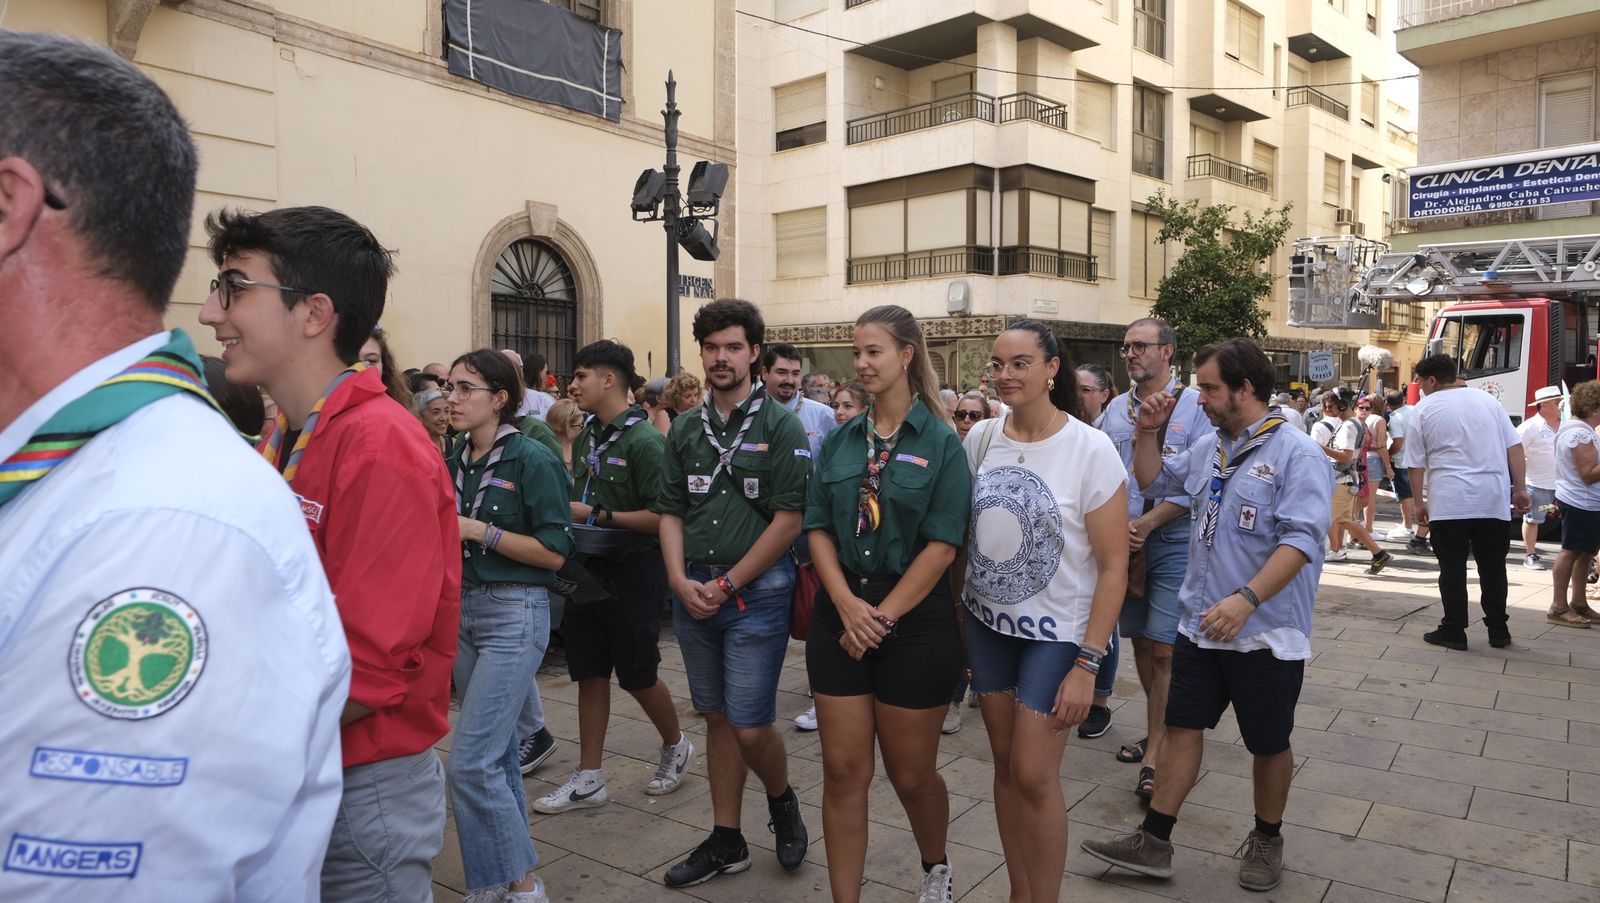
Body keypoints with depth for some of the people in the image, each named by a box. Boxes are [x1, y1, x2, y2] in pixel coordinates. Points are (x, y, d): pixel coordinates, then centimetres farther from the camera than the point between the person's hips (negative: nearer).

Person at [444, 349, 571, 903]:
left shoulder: (531, 460, -12)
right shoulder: (455, 462, 8)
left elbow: (555, 553, -14)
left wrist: (479, 530, -17)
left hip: (515, 614, -7)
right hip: (464, 608, 7)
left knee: (470, 763, -10)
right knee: (497, 753, 16)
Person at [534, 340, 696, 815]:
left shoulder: (643, 440, -17)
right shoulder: (586, 438, 8)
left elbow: (662, 517, -23)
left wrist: (597, 515, -20)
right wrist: (568, 510, -1)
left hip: (633, 571, -7)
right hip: (589, 567, 8)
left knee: (637, 675, 6)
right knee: (590, 672, 10)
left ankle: (676, 746, 32)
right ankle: (589, 779, 20)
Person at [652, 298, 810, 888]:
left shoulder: (780, 427, -6)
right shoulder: (685, 429, 9)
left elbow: (789, 519, -12)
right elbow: (670, 512, 9)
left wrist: (727, 584, -12)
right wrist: (680, 581, -6)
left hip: (755, 592, -5)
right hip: (692, 592, 5)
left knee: (750, 726, -4)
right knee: (717, 718, 13)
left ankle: (782, 801, 27)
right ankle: (726, 842, 26)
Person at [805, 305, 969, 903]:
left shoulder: (940, 443, -5)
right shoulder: (840, 442, 7)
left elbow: (942, 544, -11)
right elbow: (818, 527, 3)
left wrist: (883, 616, -13)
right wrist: (847, 603, -12)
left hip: (916, 623, -3)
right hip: (841, 617, 3)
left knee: (911, 773, 11)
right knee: (843, 770, 5)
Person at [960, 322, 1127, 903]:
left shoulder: (1091, 450, -14)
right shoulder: (980, 440, -1)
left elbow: (1114, 564, -13)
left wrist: (1087, 664, -15)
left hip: (1057, 632, -4)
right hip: (986, 622, 4)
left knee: (1033, 774, -3)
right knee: (1005, 762, 12)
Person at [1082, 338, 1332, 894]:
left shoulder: (1296, 453, -15)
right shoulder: (1209, 449, 8)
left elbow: (1303, 538, -24)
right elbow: (1154, 481, 23)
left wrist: (1247, 599, -35)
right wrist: (1147, 433, 5)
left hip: (1266, 633, -6)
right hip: (1202, 625, 6)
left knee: (1269, 743, 13)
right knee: (1183, 726, 9)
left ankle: (1266, 840, 34)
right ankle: (1154, 842, 17)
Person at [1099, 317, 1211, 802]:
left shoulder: (1193, 407, -7)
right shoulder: (1115, 408, 10)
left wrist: (1145, 525, -18)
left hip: (1174, 543, -5)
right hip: (1124, 544, 6)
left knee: (1163, 648, -6)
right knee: (1140, 641, 15)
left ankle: (1156, 754, 4)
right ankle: (1157, 731, 33)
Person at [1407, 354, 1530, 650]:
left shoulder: (1424, 409, -1)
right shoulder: (1487, 400, 10)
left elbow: (1416, 464, -1)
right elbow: (1514, 447, 5)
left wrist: (1419, 502, 6)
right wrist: (1520, 488, 8)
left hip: (1449, 503, -3)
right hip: (1493, 500, 4)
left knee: (1453, 567, 3)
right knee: (1493, 566, 12)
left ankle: (1454, 631, 7)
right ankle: (1498, 631, 18)